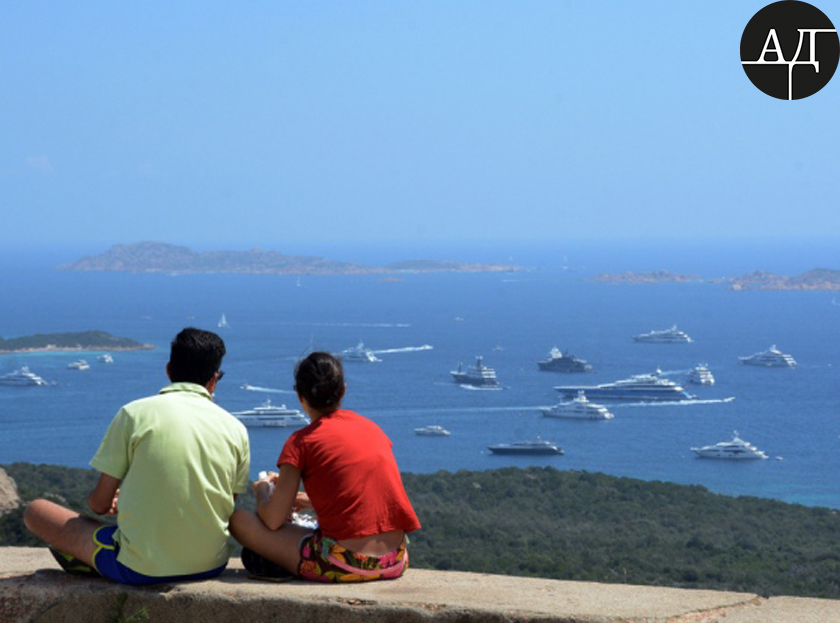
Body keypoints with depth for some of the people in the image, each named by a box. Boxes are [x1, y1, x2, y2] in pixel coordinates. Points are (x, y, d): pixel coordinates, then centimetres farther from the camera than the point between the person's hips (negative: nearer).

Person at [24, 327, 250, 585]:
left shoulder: (134, 414, -6)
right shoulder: (235, 429, 1)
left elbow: (100, 502, -3)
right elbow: (227, 506, 10)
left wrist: (100, 500, 24)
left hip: (141, 570, -3)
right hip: (211, 566, 4)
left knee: (36, 510, 13)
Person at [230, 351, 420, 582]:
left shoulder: (301, 441, -3)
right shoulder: (372, 428, 14)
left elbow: (273, 520, -2)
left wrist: (262, 490, 20)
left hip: (343, 568, -6)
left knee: (239, 520, 5)